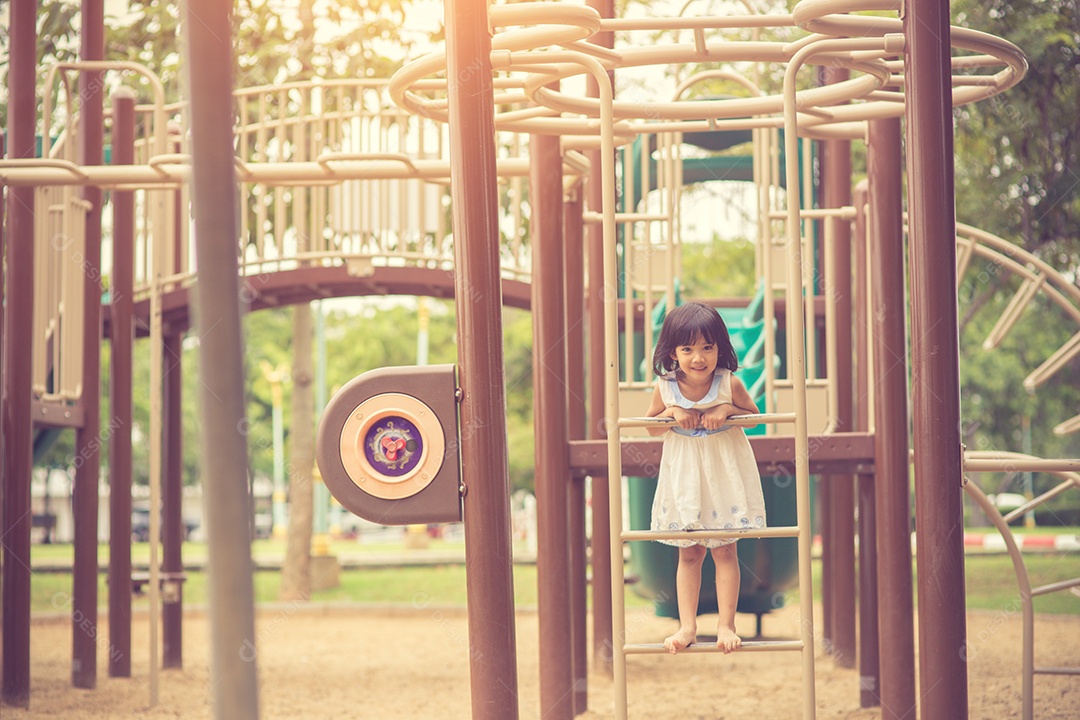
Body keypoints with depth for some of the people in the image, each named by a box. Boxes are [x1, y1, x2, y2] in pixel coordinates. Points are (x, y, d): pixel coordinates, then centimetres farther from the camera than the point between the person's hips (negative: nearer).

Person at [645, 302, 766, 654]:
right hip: (684, 477, 1)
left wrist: (727, 410, -19)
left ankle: (726, 625, 11)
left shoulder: (730, 384, -14)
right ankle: (687, 627, 13)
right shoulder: (665, 387, -11)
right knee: (689, 554, 8)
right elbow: (652, 427, 2)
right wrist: (672, 413, -18)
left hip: (725, 476, -1)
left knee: (725, 551, 2)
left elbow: (754, 415, 0)